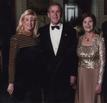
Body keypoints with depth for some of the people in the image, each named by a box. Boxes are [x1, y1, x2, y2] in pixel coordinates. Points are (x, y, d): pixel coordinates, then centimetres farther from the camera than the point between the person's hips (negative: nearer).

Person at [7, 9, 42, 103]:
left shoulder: (37, 38, 5)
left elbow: (39, 59, 10)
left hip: (36, 80, 4)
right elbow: (12, 62, -9)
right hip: (21, 80, -4)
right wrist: (11, 83, -12)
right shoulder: (16, 38, -8)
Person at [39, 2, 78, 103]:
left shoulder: (70, 31, 0)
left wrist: (73, 74, -2)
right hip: (47, 75, 1)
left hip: (65, 76, -1)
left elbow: (74, 54, 0)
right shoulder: (42, 31, 3)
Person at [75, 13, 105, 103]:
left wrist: (99, 82, -13)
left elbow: (102, 62, -10)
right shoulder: (79, 39, 3)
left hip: (94, 76, -3)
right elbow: (77, 59, 9)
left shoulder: (99, 39, -9)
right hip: (81, 76, 3)